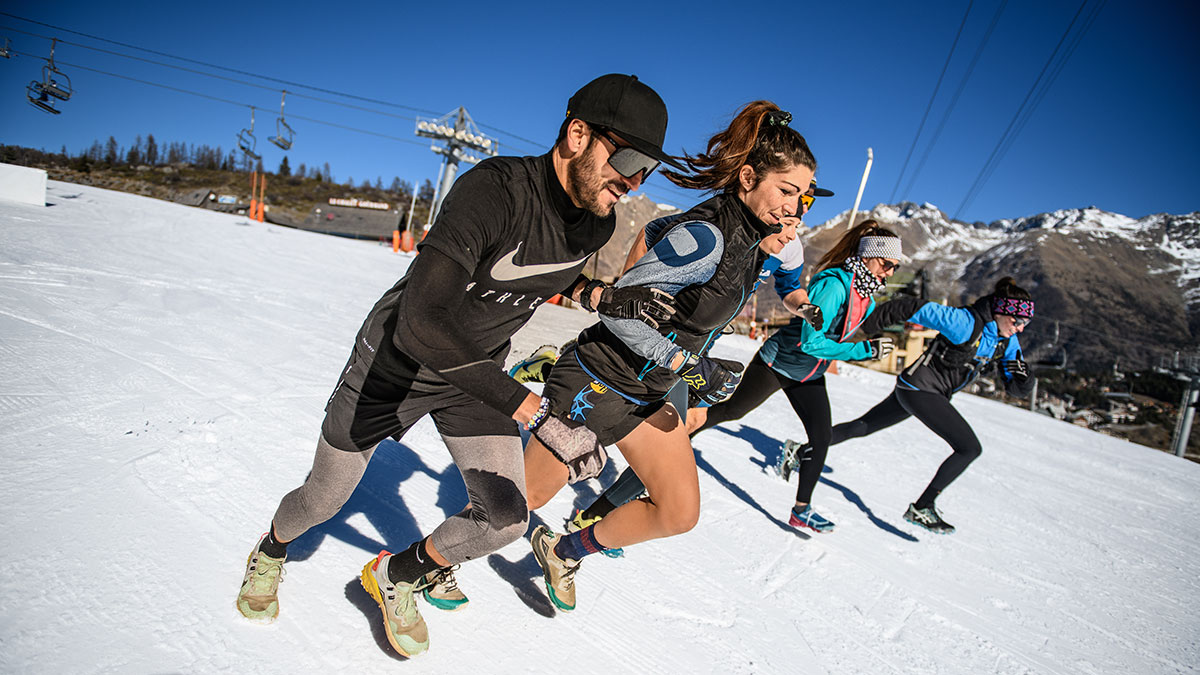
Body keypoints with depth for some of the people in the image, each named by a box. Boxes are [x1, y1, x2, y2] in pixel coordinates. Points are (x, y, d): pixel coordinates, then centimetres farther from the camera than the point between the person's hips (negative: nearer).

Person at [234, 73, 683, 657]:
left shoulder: (597, 223, -13)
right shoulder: (494, 189, -36)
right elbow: (421, 322, -46)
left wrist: (601, 297, -10)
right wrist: (534, 412, -49)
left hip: (478, 372, 5)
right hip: (396, 360, -5)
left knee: (506, 517, -4)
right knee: (322, 501, 12)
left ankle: (397, 575, 27)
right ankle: (271, 551, 51)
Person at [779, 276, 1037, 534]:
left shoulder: (1007, 341, 3)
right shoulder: (966, 323, -22)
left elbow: (1017, 389, 6)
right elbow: (913, 308, -23)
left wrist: (1022, 376, -18)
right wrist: (864, 326, -26)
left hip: (937, 394, 8)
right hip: (919, 388, -8)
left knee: (861, 428, 14)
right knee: (970, 448, -11)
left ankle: (802, 453, 25)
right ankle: (921, 508, -3)